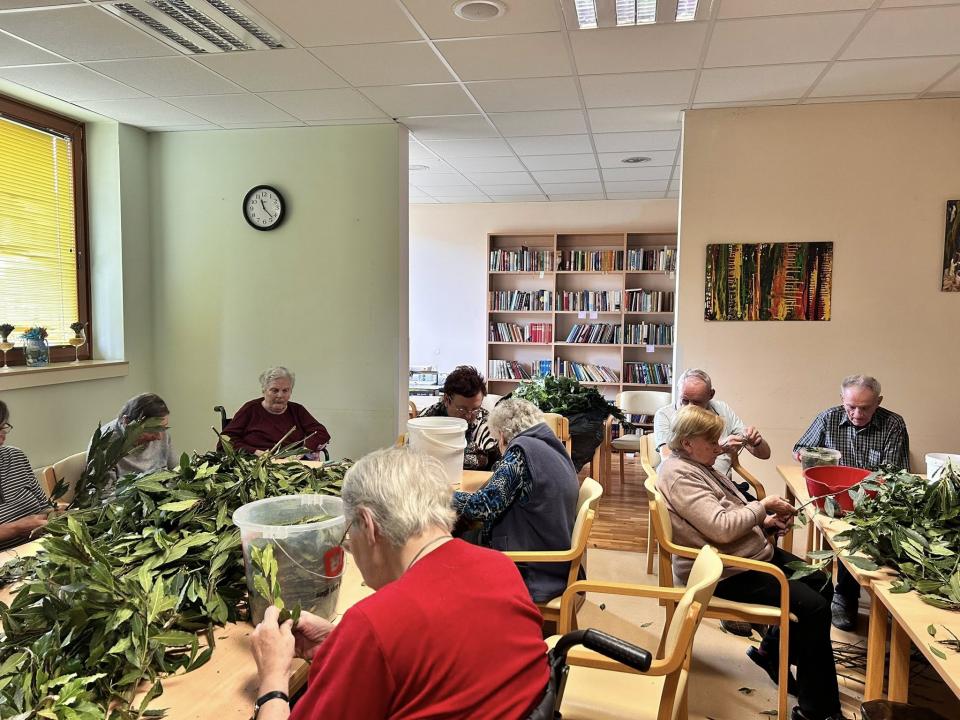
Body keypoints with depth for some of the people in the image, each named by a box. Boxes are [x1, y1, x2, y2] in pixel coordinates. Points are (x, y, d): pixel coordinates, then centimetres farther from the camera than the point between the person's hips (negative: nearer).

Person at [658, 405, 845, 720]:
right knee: (813, 607, -15)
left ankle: (770, 649, 27)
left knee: (821, 584, 14)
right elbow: (721, 528, -29)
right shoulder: (679, 476, -22)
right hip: (728, 573, -11)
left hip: (754, 552, 11)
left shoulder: (697, 466, 11)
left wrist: (765, 522, 2)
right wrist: (763, 506, -15)